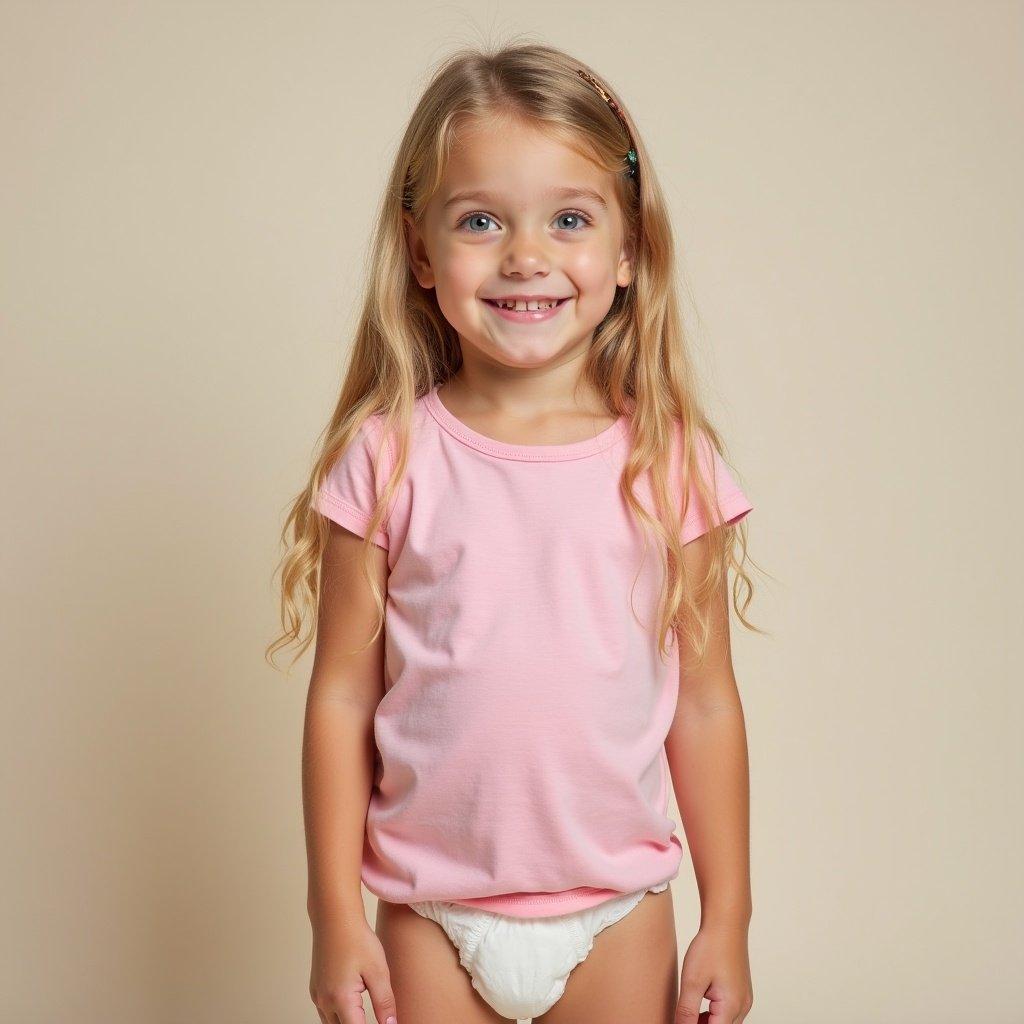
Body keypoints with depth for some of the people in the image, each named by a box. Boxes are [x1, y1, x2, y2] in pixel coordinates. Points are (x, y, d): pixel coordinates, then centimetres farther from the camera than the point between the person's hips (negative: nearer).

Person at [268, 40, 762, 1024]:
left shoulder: (667, 460, -6)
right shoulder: (389, 460, -8)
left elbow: (704, 701, -1)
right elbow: (342, 694, -4)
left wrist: (727, 918, 2)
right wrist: (335, 911, -2)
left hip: (617, 910, 1)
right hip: (430, 913, 0)